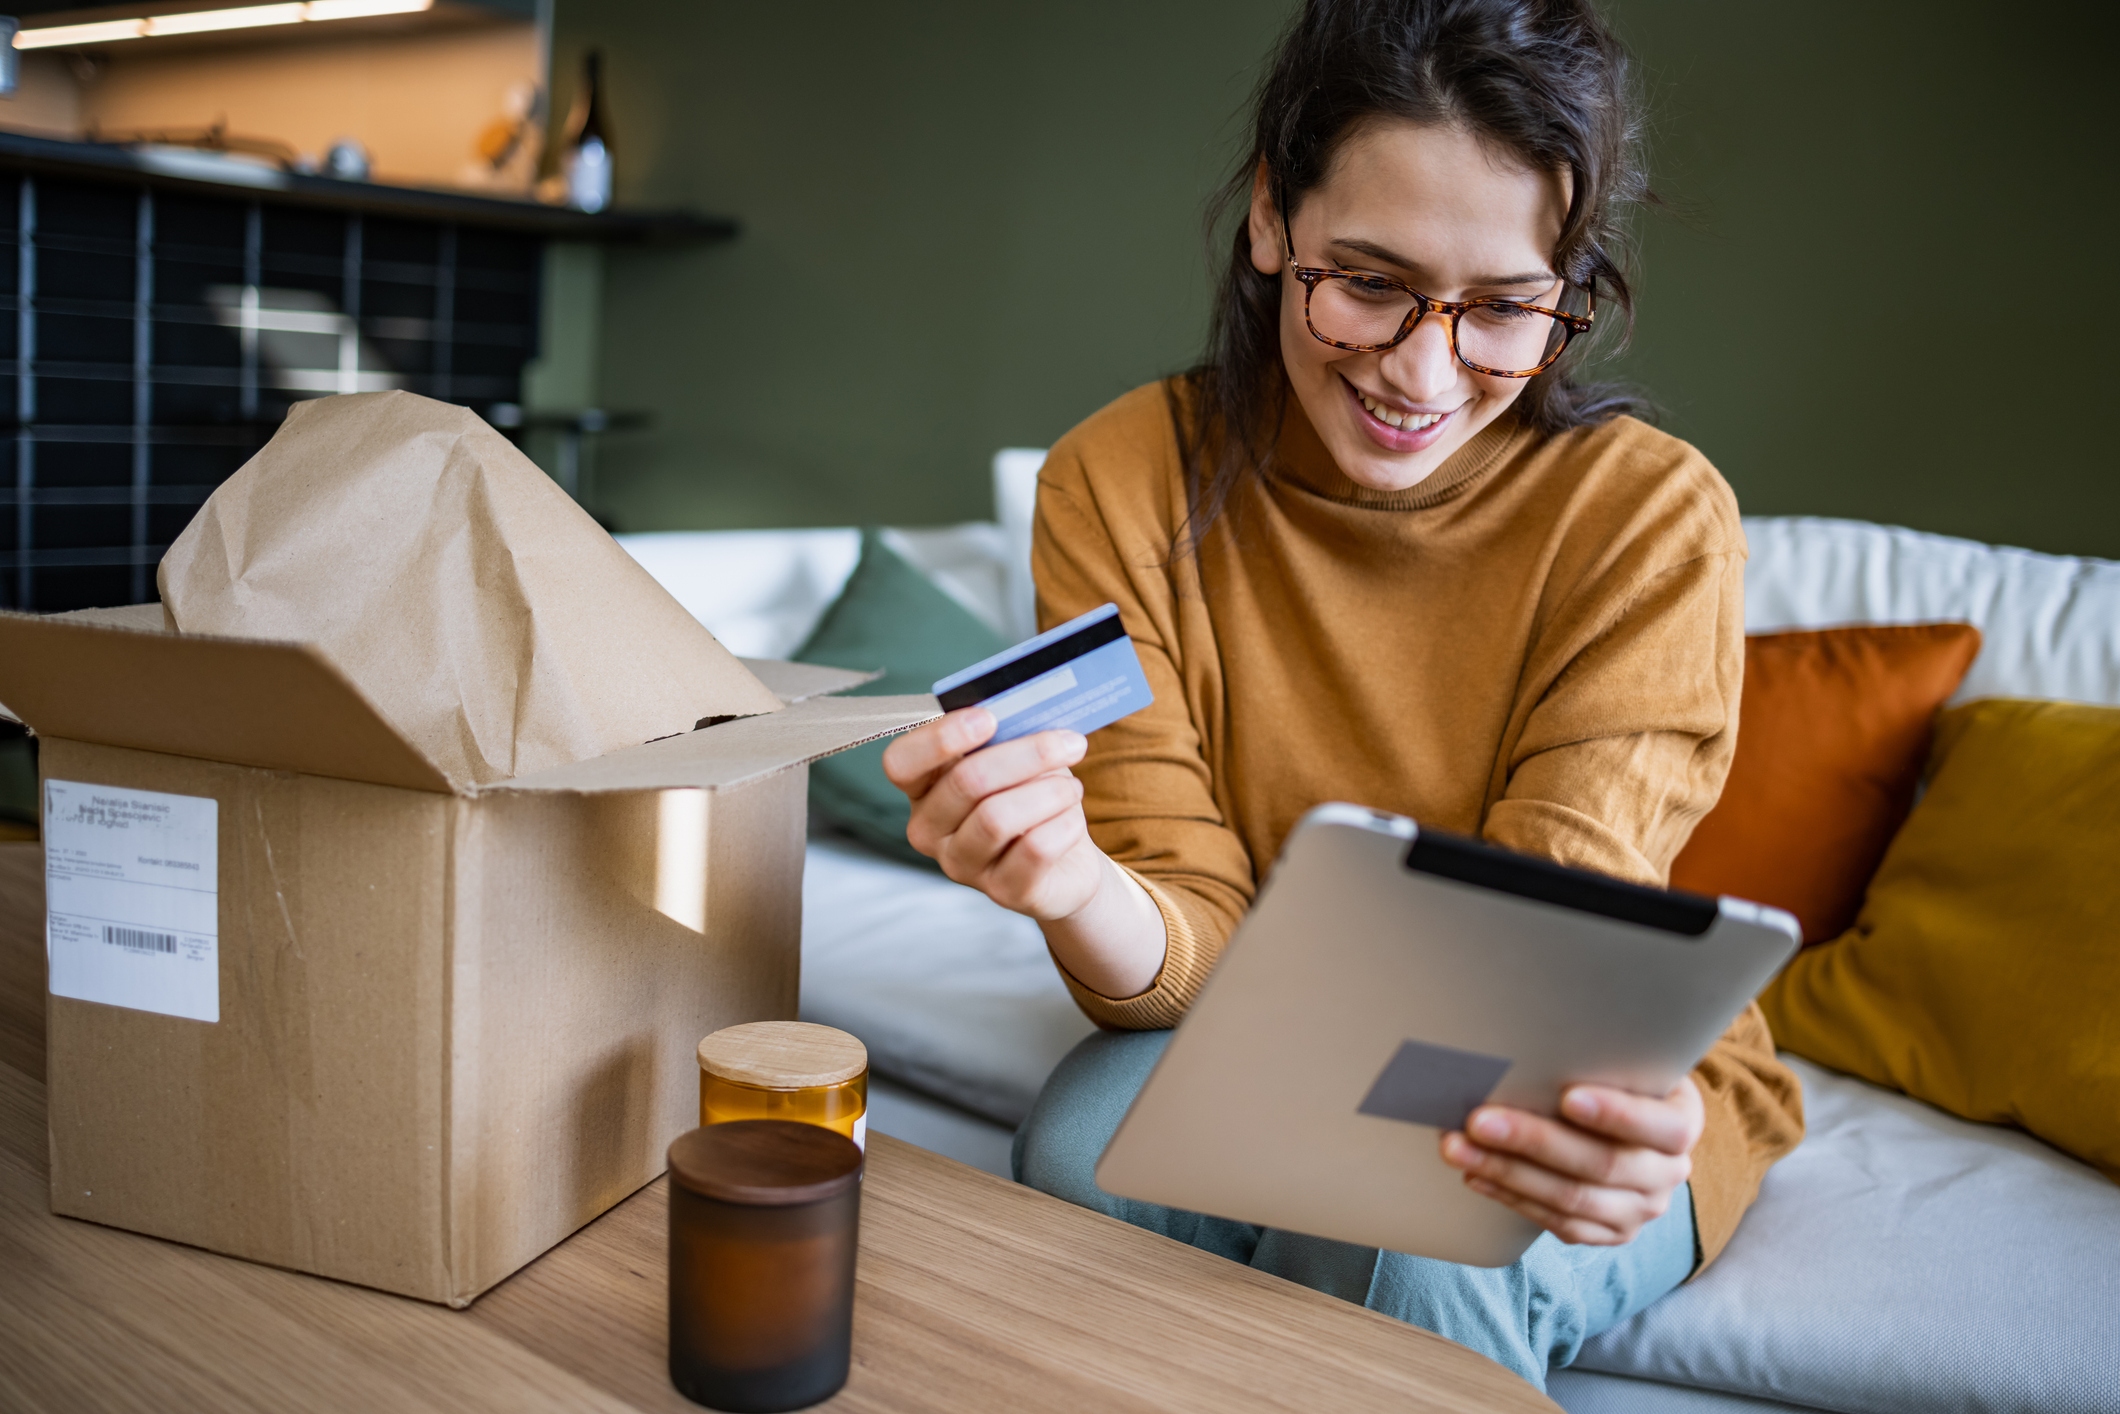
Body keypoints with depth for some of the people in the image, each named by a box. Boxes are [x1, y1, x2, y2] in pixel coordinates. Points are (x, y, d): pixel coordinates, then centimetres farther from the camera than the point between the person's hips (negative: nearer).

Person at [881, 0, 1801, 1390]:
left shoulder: (1652, 515, -17)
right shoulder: (1121, 481, -13)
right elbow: (1194, 945, -17)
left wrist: (1596, 1116, -46)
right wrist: (1075, 890, -42)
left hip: (1599, 1083, 0)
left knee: (1410, 1241, -32)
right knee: (1084, 1141, -29)